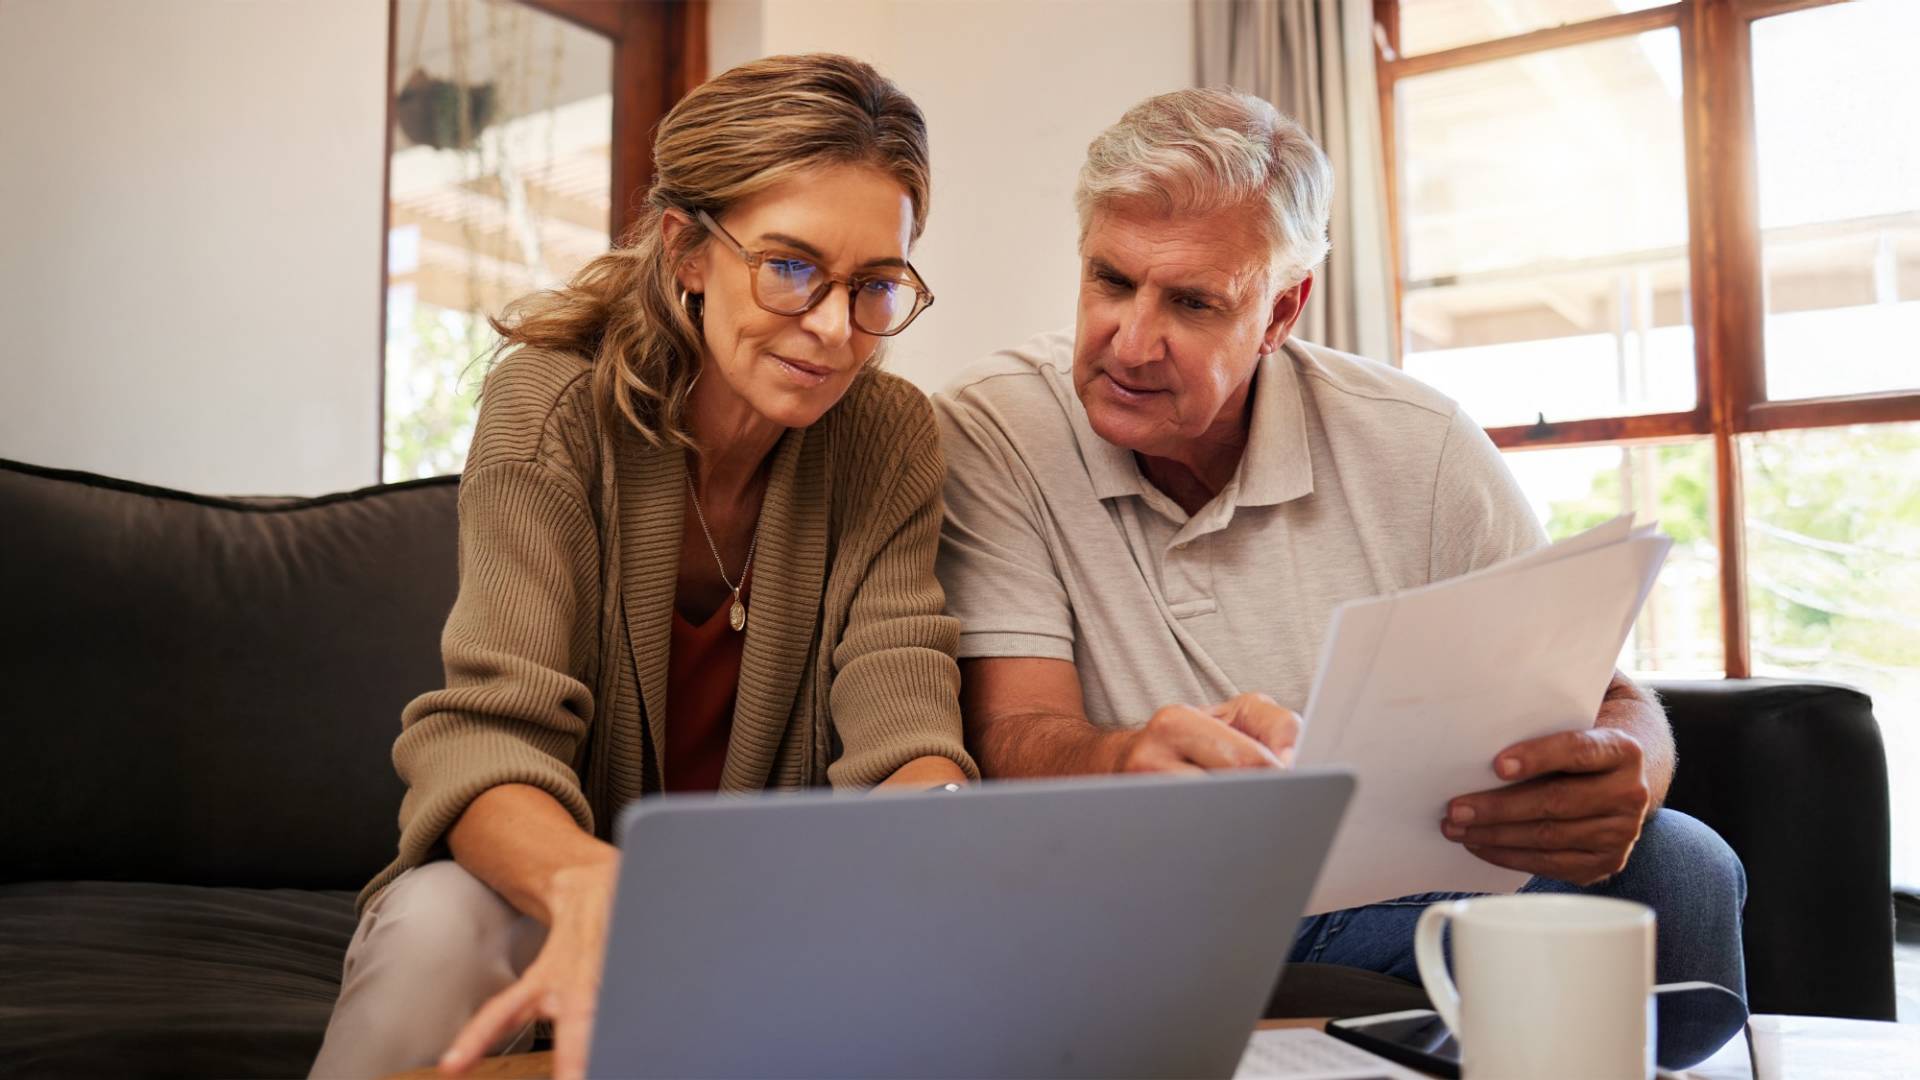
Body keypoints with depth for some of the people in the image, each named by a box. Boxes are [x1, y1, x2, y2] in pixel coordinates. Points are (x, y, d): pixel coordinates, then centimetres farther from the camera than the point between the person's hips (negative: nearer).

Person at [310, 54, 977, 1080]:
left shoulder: (889, 438, -8)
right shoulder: (554, 406, -16)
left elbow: (903, 731, -17)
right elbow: (486, 735, -25)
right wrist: (590, 885, -49)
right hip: (551, 886, -2)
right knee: (440, 925, -35)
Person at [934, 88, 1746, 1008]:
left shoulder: (1415, 448, -5)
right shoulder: (991, 438, -10)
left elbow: (1603, 697, -4)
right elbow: (1012, 738, -18)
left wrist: (1612, 779, -31)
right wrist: (1134, 765, -44)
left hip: (1395, 907, 2)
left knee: (1675, 864, -20)